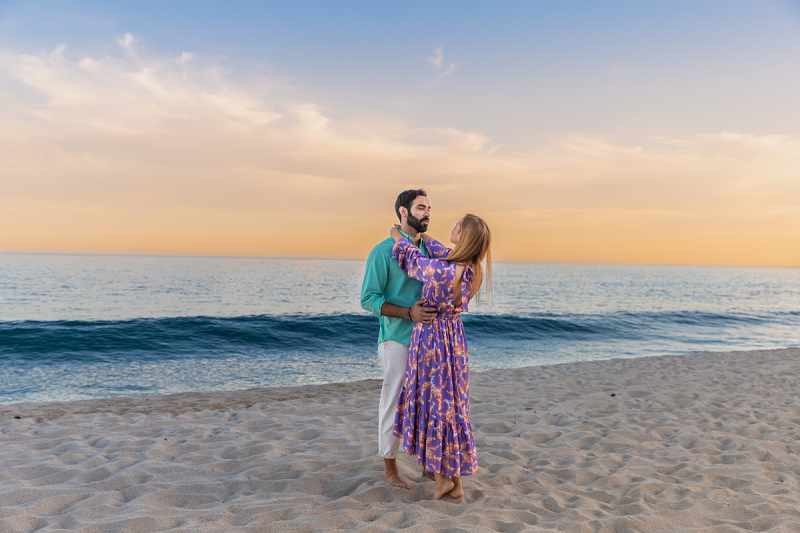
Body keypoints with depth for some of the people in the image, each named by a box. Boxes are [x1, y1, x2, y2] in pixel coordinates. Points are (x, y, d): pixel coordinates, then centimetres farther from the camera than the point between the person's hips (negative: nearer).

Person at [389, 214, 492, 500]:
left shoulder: (444, 271, -26)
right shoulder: (474, 271, -4)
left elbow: (414, 258, -7)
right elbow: (444, 257, 17)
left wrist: (398, 237, 13)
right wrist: (421, 235, 29)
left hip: (431, 338, -7)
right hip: (454, 337, 7)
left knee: (432, 403, 6)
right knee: (451, 405, 14)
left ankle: (442, 477, 15)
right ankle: (456, 480, 22)